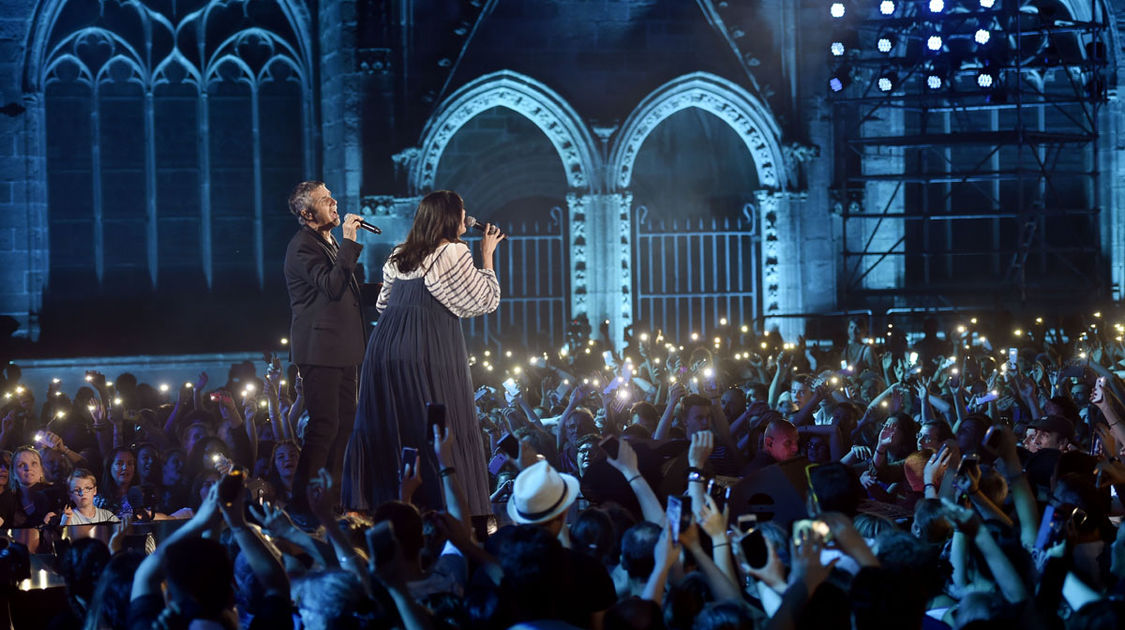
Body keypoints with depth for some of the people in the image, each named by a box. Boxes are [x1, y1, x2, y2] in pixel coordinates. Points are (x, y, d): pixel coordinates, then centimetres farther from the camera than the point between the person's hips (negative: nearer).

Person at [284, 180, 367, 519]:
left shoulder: (330, 242, 19)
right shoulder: (302, 246, -13)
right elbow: (331, 285, -24)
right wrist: (349, 241, -22)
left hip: (342, 349, 10)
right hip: (320, 348, -10)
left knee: (344, 422, 11)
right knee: (324, 425, -12)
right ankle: (303, 500, -8)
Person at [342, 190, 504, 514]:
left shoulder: (399, 257, 16)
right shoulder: (453, 254, -3)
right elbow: (486, 300, 3)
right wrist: (487, 255, 11)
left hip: (385, 347, 7)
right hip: (431, 351, -6)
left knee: (383, 428, 10)